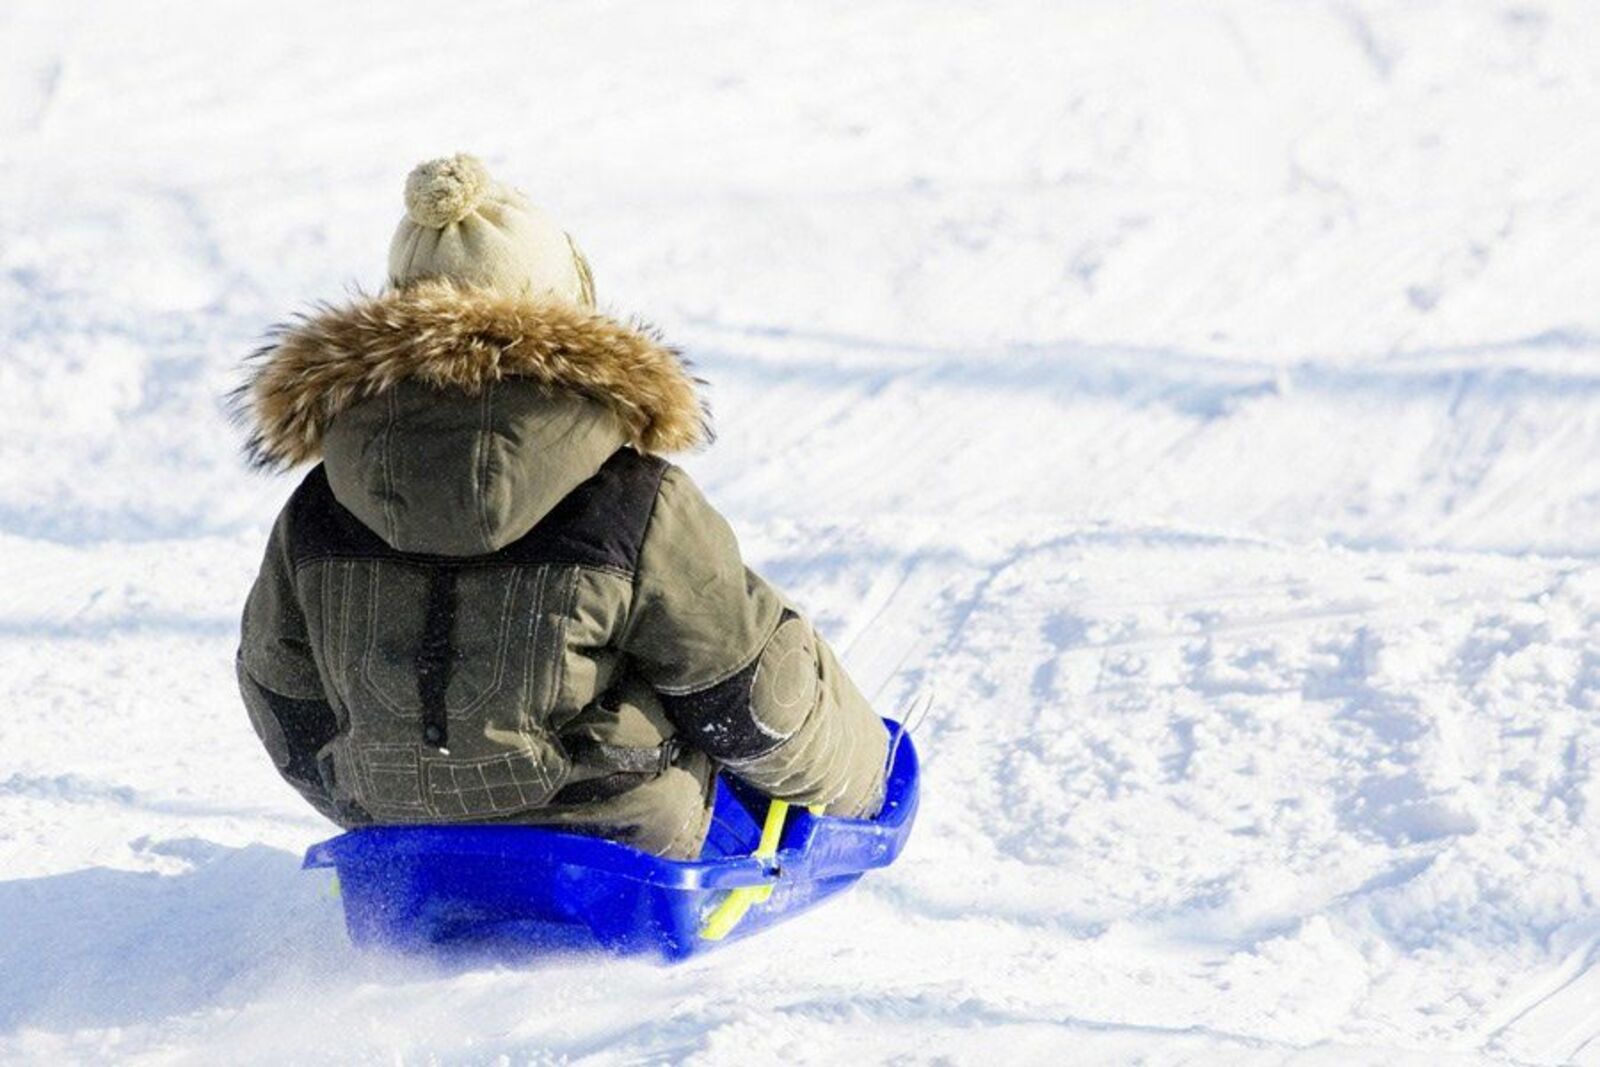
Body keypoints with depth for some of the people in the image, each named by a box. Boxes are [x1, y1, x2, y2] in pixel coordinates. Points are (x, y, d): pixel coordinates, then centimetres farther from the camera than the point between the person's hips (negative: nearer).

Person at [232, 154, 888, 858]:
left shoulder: (312, 518, -12)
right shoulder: (641, 510, -23)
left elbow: (289, 714, 3)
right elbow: (752, 697, -11)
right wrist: (855, 773, 12)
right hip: (627, 837, -4)